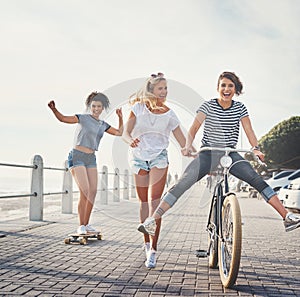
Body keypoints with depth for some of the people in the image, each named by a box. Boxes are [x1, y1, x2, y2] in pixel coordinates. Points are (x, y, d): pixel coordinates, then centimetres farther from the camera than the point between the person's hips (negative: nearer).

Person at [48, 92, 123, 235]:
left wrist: (120, 117, 3)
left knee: (93, 192, 0)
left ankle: (86, 224, 12)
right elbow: (63, 118, -15)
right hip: (77, 157, -6)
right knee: (85, 191, -16)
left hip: (91, 159, 6)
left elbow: (119, 133, 14)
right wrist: (54, 109, -32)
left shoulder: (103, 125, 13)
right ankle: (81, 226, -9)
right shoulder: (83, 118, -3)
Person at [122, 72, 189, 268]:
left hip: (159, 158, -1)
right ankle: (147, 243, 24)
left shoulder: (169, 114, 1)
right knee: (144, 203, 7)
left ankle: (153, 250, -14)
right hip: (139, 158, 1)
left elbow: (183, 142, 3)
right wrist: (131, 140, -29)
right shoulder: (138, 108, -1)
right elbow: (126, 132, -5)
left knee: (154, 202, -13)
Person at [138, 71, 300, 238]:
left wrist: (256, 148, -24)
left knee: (257, 180, -17)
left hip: (230, 154, 2)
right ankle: (152, 220, -17)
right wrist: (188, 146, -32)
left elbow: (249, 130, -5)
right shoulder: (208, 106, -4)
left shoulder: (240, 108, 4)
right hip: (208, 154, -2)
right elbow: (194, 128, -14)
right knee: (183, 184, -18)